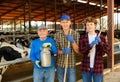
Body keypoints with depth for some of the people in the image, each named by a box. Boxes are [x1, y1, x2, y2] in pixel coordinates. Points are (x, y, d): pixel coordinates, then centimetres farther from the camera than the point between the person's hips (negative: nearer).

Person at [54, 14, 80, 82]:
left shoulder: (76, 34, -5)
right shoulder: (57, 35, -2)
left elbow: (78, 51, -7)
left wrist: (72, 41, -23)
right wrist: (63, 52, -22)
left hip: (71, 64, -1)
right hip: (60, 64, 2)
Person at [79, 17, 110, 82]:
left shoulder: (101, 37, 2)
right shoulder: (82, 38, 2)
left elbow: (107, 51, -7)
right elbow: (81, 50, -11)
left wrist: (100, 42, -22)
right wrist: (91, 44, -25)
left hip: (97, 67, 0)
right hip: (86, 67, 1)